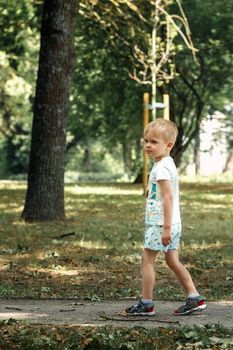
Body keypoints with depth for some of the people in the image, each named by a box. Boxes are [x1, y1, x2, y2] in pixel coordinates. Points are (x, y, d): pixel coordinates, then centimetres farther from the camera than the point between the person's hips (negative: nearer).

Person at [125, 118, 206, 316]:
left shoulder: (161, 167, -17)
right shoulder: (168, 164, 15)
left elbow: (168, 197, -24)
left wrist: (166, 228, -25)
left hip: (160, 224, -10)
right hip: (172, 224, 10)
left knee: (147, 259, -2)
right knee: (173, 261, 14)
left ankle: (146, 304, 3)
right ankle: (195, 298, 14)